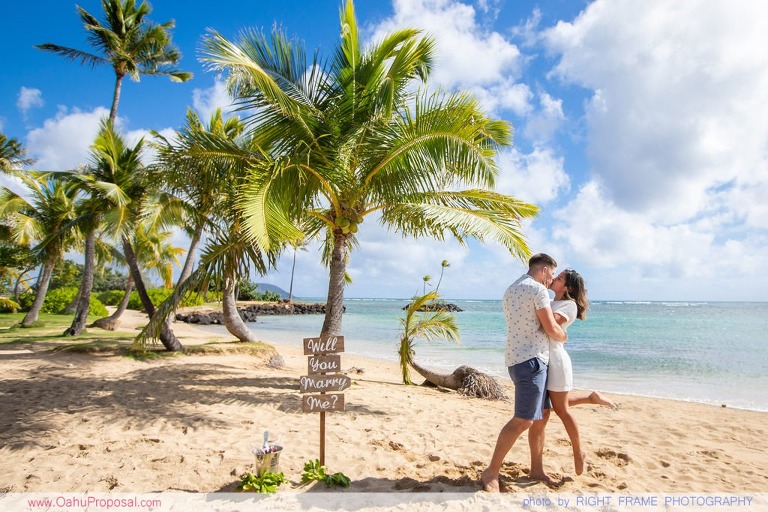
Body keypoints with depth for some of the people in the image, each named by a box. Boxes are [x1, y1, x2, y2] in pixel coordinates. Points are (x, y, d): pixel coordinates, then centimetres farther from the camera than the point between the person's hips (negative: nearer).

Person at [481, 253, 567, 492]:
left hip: (518, 359, 10)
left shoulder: (510, 290, 18)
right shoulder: (537, 289, -11)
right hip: (531, 360, -10)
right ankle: (492, 472, -2)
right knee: (523, 420, -8)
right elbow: (551, 328, -11)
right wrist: (564, 336, 10)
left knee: (542, 413, 16)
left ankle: (537, 469, 23)